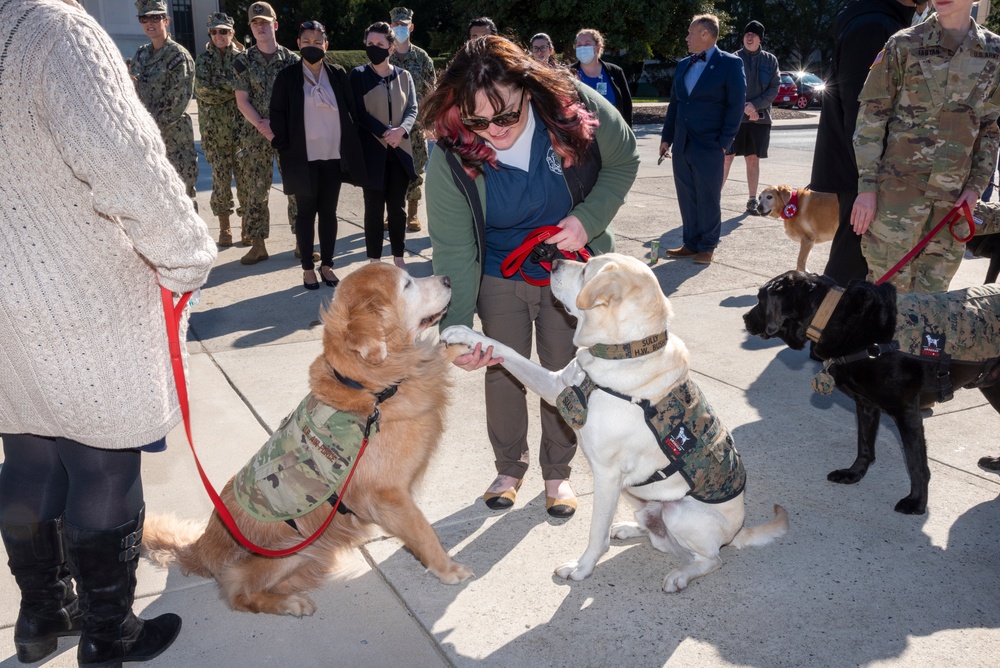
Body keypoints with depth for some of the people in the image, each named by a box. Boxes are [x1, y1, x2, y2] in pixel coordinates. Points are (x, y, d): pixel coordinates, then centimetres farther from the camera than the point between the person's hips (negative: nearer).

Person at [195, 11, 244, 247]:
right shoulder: (204, 59, 4)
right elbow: (203, 90, -9)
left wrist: (221, 85, -12)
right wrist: (234, 90, -11)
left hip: (241, 125, 0)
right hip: (214, 128, 0)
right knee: (221, 176, 1)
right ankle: (225, 226, 10)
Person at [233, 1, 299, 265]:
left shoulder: (291, 59, 4)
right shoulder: (244, 61, 4)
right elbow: (242, 101, 0)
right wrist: (262, 126, -14)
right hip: (256, 135, 0)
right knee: (255, 191, 1)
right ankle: (257, 245, 9)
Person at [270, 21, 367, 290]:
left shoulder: (338, 74, 5)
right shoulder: (287, 76, -1)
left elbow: (351, 111, 7)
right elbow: (277, 114, -1)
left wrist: (351, 146, 2)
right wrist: (284, 149, -7)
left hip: (333, 155, 2)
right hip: (303, 157, -2)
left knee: (328, 211, 9)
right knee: (306, 212, 5)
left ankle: (327, 265, 20)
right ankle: (308, 268, 14)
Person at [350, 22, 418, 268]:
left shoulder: (403, 76, 8)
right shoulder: (358, 75, 0)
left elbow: (412, 108, 3)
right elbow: (360, 112, -6)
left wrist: (401, 130, -17)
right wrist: (384, 132, -17)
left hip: (400, 150, 3)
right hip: (372, 151, -2)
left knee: (398, 205, 8)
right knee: (374, 206, 1)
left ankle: (398, 257, 20)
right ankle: (374, 261, 10)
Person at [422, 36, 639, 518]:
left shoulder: (573, 105, -25)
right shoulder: (451, 156, -26)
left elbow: (623, 160, -7)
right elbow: (453, 248, -23)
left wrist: (588, 218, -23)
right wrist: (456, 328, -33)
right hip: (499, 277, 0)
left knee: (563, 370, 10)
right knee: (503, 371, 10)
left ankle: (557, 471, 32)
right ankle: (509, 468, 35)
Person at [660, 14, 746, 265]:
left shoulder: (730, 64, -4)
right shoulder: (683, 65, 14)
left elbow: (736, 105, -7)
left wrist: (725, 143, -12)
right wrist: (667, 137, 11)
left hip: (709, 147, -6)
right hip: (681, 145, 6)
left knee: (708, 199, 2)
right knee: (686, 197, 9)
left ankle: (707, 247, 13)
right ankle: (691, 243, 19)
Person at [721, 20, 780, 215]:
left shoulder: (770, 60, 6)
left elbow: (775, 88, 1)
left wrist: (755, 105, -13)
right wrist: (744, 108, -14)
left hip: (760, 117, 2)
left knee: (753, 159, 7)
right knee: (727, 157, -6)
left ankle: (753, 200, 12)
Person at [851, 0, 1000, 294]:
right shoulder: (904, 45, -1)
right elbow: (871, 117, -3)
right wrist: (867, 186, -8)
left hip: (954, 193, 4)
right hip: (899, 185, -3)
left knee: (932, 292, 8)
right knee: (888, 286, -2)